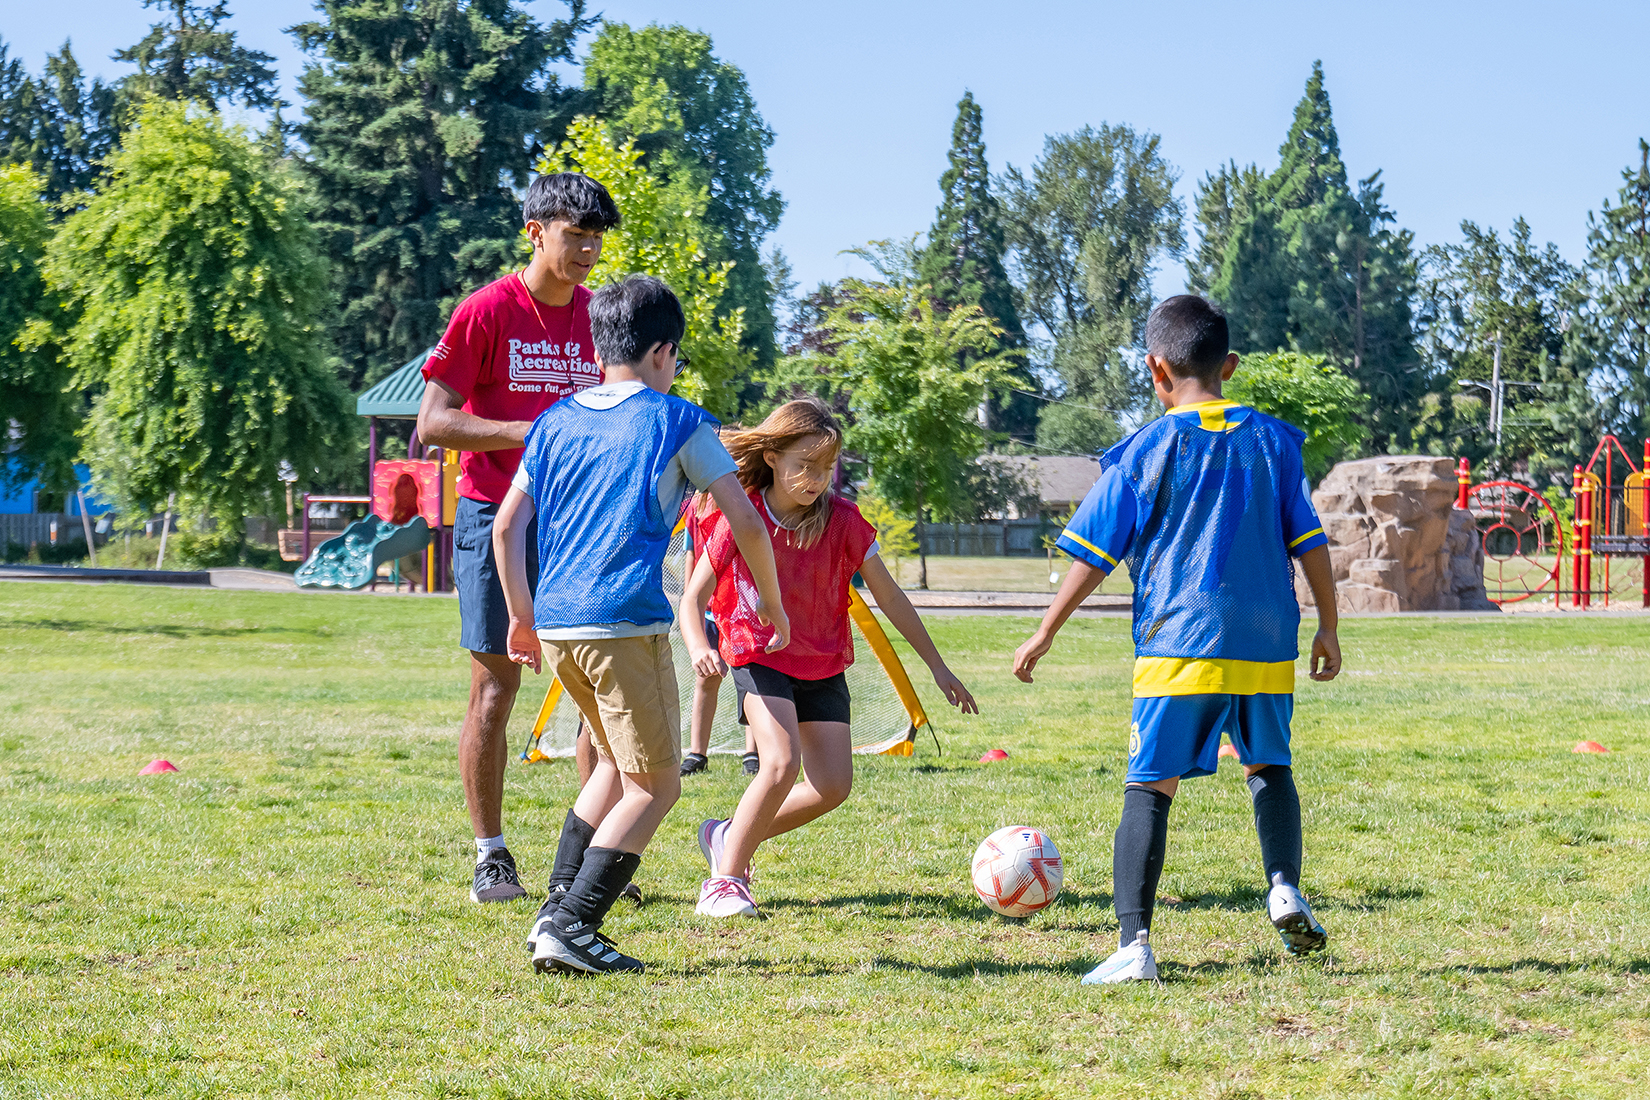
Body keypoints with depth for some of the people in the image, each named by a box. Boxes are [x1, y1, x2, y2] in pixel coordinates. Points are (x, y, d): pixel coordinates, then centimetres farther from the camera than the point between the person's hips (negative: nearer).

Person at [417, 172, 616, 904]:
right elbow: (434, 422, -9)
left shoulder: (603, 315, 9)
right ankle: (490, 856, 8)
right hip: (498, 517, -4)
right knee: (494, 687, -1)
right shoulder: (487, 312, -6)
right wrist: (534, 433, -18)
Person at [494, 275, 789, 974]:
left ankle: (557, 910, 16)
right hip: (626, 625, -7)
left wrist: (522, 615, 23)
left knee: (619, 762, 24)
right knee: (655, 784, 1)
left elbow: (507, 524, 15)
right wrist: (771, 603, 12)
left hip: (553, 623, 7)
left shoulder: (556, 421, 17)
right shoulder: (678, 422, 2)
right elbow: (745, 523, -2)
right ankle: (571, 927, -11)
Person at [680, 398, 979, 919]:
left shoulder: (842, 520, -8)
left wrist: (938, 666, 4)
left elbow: (889, 597, 0)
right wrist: (698, 648, -28)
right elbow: (693, 597, -7)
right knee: (782, 764, -25)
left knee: (833, 786, -6)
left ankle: (731, 836, 15)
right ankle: (726, 879, -12)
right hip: (760, 657, -4)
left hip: (824, 666, 4)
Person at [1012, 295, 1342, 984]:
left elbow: (1092, 556, 0)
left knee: (1149, 786, -1)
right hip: (1266, 643, 3)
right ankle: (1285, 888, 3)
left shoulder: (1145, 452, -2)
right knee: (1268, 766, 24)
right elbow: (1310, 543, 10)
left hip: (1178, 644, -3)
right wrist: (1328, 628, 20)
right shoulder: (1271, 441, 7)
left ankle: (1134, 944, -10)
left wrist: (1046, 633, 8)